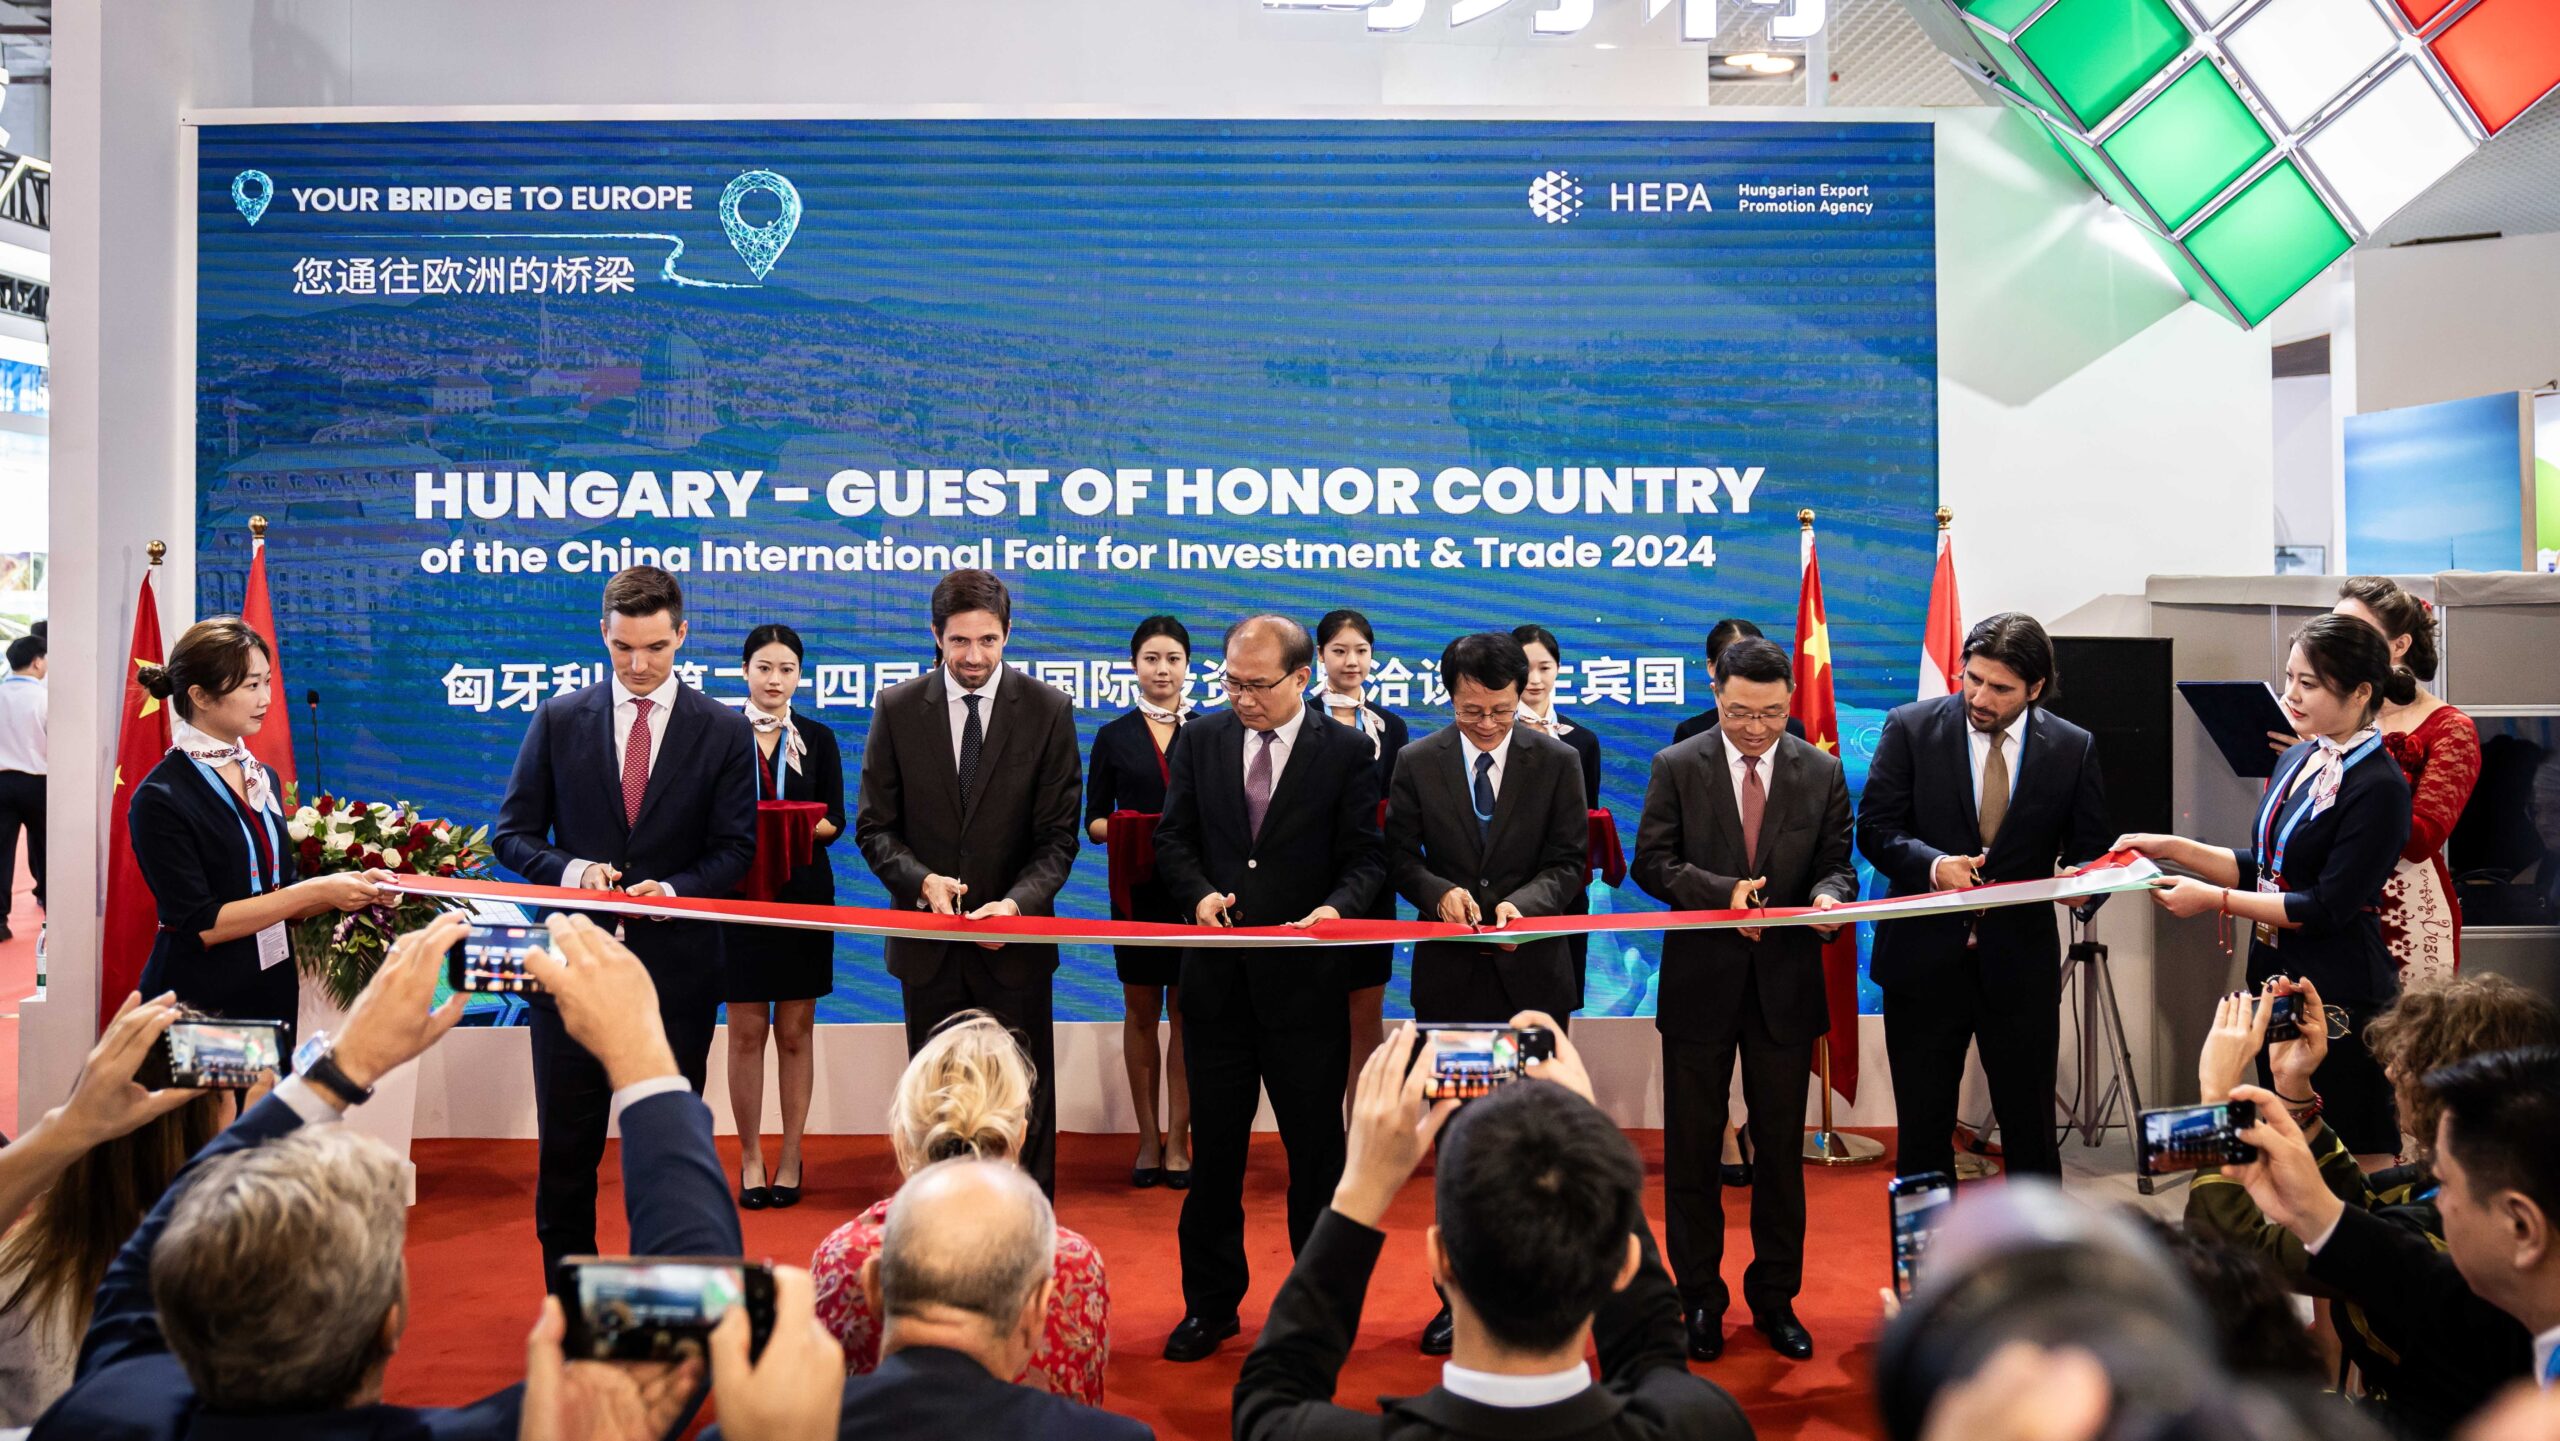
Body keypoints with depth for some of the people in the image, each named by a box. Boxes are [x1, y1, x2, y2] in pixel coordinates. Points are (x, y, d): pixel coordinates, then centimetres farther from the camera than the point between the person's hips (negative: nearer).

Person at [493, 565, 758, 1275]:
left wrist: (675, 889, -19)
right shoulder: (558, 720, 5)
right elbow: (512, 831, 6)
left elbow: (735, 847, 0)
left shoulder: (725, 731, 2)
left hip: (676, 961, -1)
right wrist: (566, 868, -15)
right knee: (566, 1142, 6)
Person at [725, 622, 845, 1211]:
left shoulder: (818, 739, 6)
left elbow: (835, 821, 3)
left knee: (796, 1031, 5)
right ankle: (750, 1157, 11)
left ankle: (790, 1157, 13)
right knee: (746, 1032, 1)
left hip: (803, 894, 1)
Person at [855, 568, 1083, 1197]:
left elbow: (1058, 835, -4)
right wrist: (921, 880, -17)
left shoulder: (1049, 709, -3)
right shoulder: (897, 708, 0)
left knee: (1025, 1106, 5)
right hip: (928, 938, 1)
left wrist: (1018, 902, -21)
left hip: (1014, 938, -1)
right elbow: (875, 826, 2)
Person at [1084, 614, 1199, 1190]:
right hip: (1137, 890, 1)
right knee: (1140, 1012, 6)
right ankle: (1148, 1139, 15)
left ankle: (1178, 1141, 8)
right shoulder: (1114, 736, 7)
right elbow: (1093, 820, 6)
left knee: (1186, 1011, 1)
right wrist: (1118, 829, -14)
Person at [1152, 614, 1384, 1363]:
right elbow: (1174, 839, 9)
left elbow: (1365, 856, -2)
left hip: (1304, 973, -2)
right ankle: (1210, 1303, 24)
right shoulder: (1200, 740, 6)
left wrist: (1335, 907, -22)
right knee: (1213, 1146, 11)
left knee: (1316, 1147, 7)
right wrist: (1200, 893, -11)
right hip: (1218, 975, 3)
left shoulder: (1347, 752, -2)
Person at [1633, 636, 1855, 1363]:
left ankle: (1775, 1298, 25)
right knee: (1692, 1147, 8)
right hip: (1701, 982, -1)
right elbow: (1652, 861, -5)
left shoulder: (1823, 773, 3)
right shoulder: (1676, 768, -2)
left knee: (1782, 1147, 10)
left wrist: (1829, 895, -19)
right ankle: (1701, 1298, 22)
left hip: (1786, 984, 1)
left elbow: (1837, 863, 5)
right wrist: (1723, 892, -20)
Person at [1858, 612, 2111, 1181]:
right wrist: (1931, 863, -22)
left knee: (2031, 1131, 8)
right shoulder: (1911, 727, -3)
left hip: (2021, 966, 0)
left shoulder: (2072, 748, 1)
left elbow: (2088, 851, 6)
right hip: (1924, 959, 0)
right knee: (1923, 1129, 10)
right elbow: (1874, 826, -4)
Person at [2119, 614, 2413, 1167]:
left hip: (2341, 1000, -9)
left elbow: (2327, 907, -18)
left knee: (2361, 1164, 2)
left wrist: (2215, 900, -17)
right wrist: (2174, 848, 5)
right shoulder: (2295, 761, 10)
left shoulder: (2378, 787, -16)